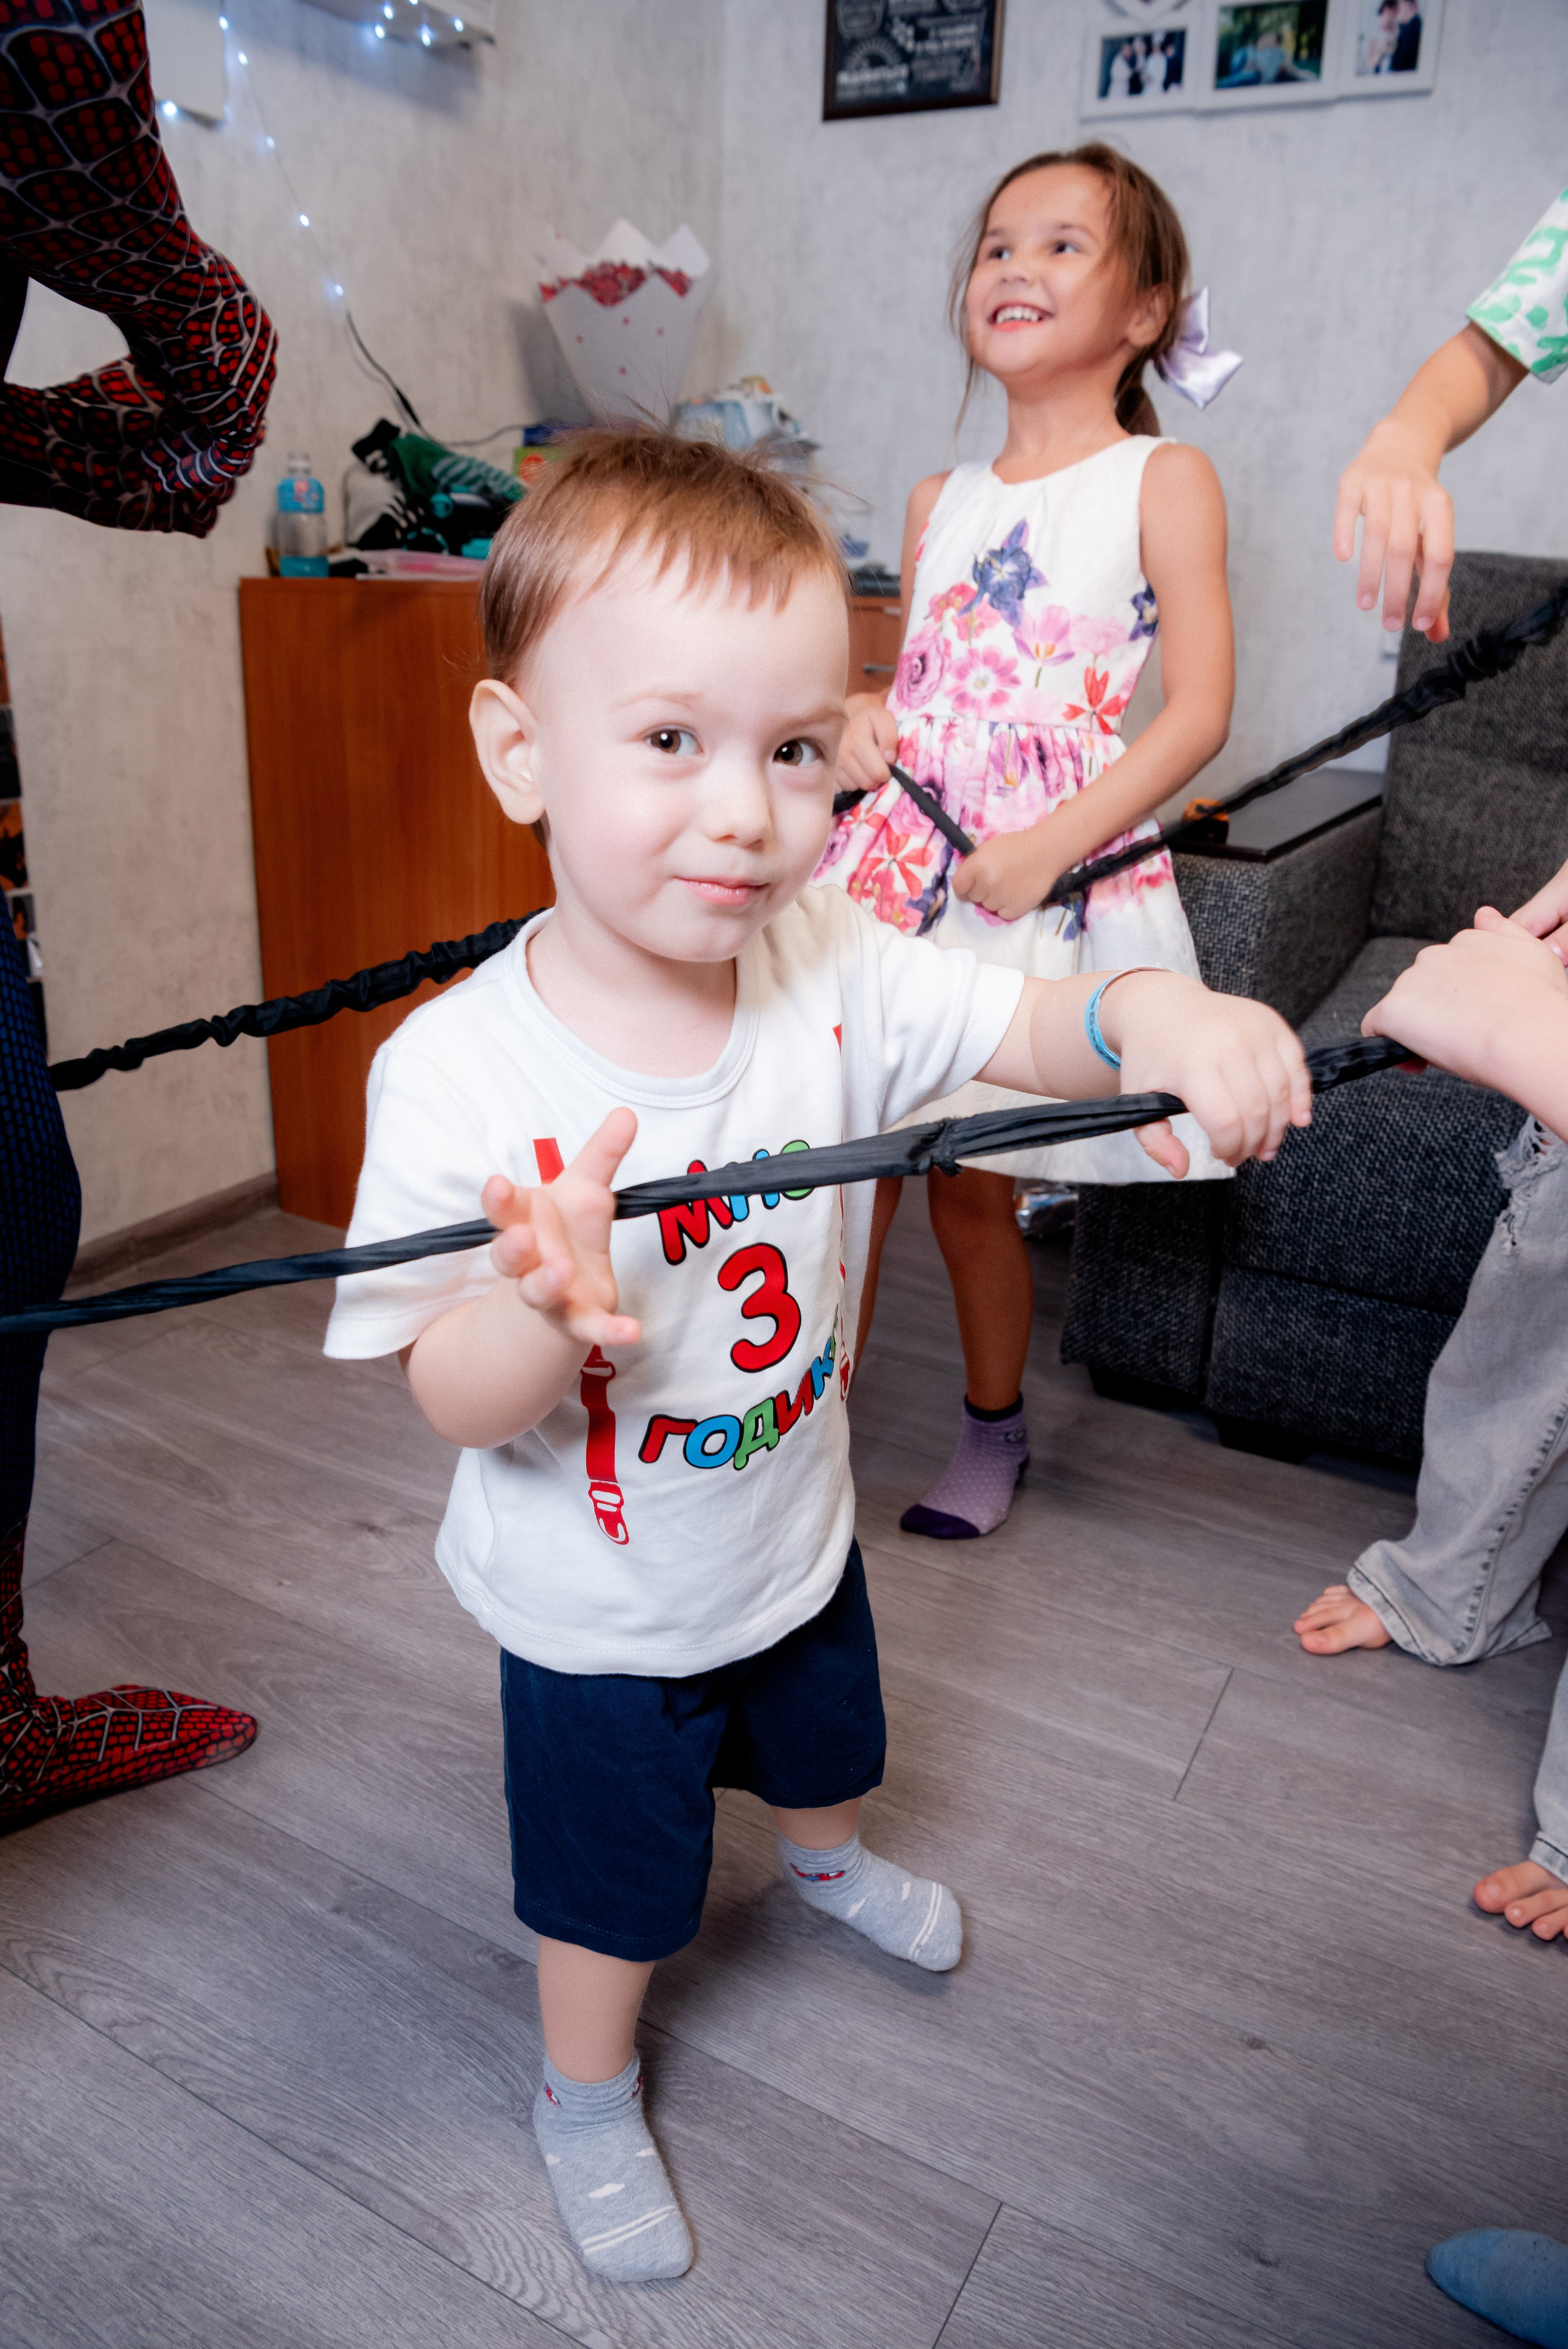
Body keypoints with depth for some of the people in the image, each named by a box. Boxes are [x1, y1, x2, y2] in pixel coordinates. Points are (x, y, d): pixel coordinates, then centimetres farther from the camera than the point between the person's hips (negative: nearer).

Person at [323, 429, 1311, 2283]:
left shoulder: (832, 969, -19)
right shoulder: (456, 1072, -30)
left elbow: (1039, 1026, -18)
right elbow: (457, 1403, -26)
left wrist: (1161, 1016, -41)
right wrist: (548, 1309, -48)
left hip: (797, 1530, 5)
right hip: (599, 1608, -4)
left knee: (827, 1748, 35)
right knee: (614, 1885, 21)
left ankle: (826, 1861, 71)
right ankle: (586, 2100, 54)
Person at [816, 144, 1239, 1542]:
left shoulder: (1163, 482, -1)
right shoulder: (940, 500, 14)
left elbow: (1199, 715, -8)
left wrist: (1046, 848, -17)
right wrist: (862, 716, -1)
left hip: (1051, 885, -4)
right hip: (900, 858, 5)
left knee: (971, 1173, 4)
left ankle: (994, 1427, 29)